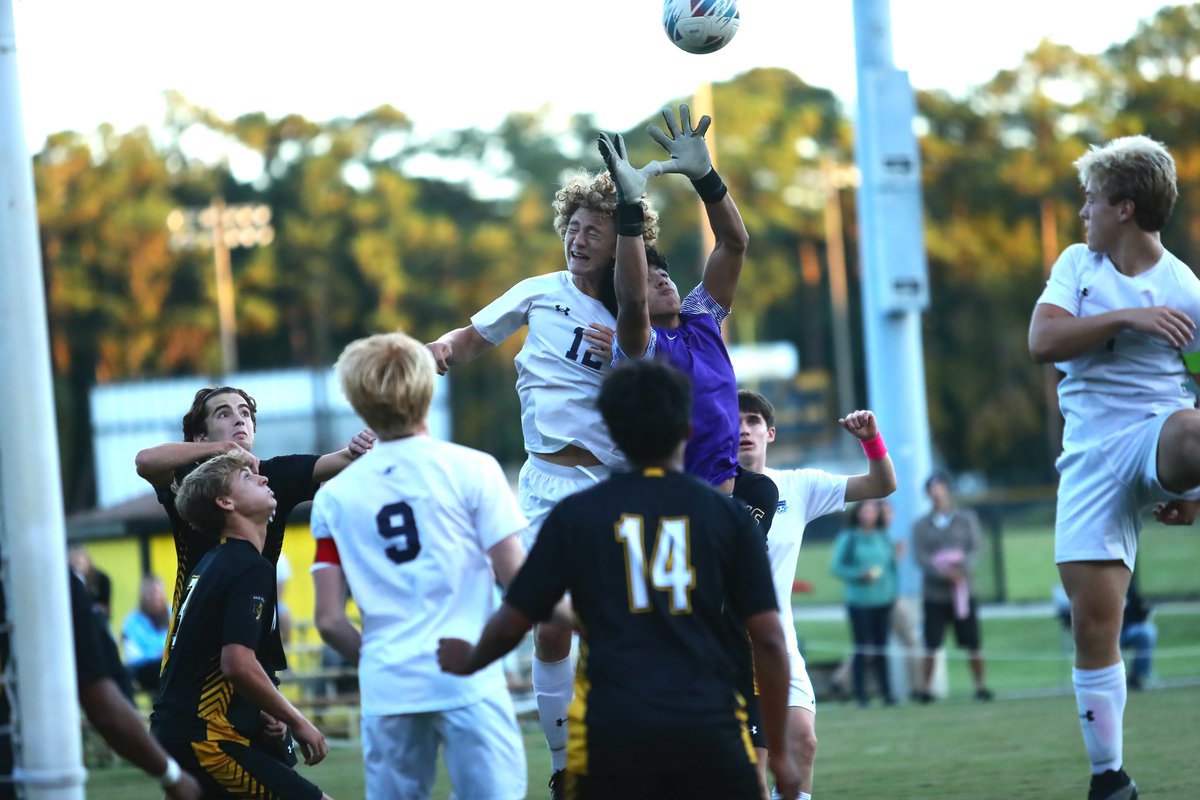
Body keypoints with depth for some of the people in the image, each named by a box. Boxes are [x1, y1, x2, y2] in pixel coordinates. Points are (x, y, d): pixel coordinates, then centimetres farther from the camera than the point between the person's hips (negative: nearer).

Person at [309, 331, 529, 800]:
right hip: (467, 680, -3)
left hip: (386, 690, 3)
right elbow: (515, 577, -4)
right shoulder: (472, 469, -1)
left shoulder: (334, 495, 8)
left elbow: (329, 620, 6)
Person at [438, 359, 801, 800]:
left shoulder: (575, 515, 5)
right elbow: (769, 639, 3)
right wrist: (779, 751, 11)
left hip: (612, 729, 0)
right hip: (709, 727, 0)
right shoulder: (728, 515, 5)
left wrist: (469, 660, 31)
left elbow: (511, 624, 9)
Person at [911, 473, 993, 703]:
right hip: (934, 592, 0)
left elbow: (975, 548, -1)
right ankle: (926, 687, 3)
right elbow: (920, 557, -3)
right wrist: (943, 573, -20)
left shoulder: (966, 519, 9)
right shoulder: (921, 525, 9)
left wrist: (963, 569, -20)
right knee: (931, 645, -4)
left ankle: (980, 685, 6)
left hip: (963, 589, 0)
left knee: (973, 643, -3)